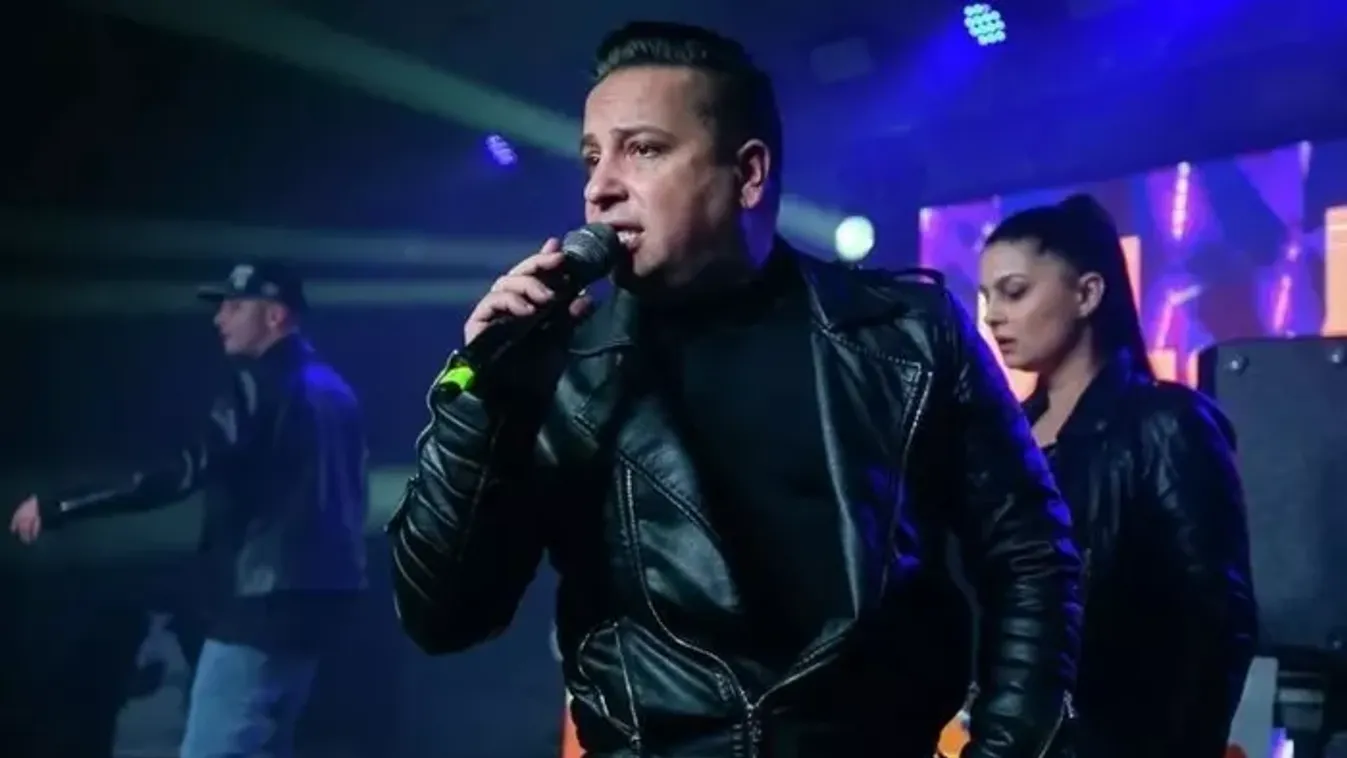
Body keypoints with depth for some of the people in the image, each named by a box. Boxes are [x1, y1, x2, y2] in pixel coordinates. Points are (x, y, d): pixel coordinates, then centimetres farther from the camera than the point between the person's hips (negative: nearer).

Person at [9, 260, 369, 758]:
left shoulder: (264, 384, -12)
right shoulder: (332, 390, 16)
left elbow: (186, 472, -23)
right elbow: (345, 495, 20)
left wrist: (59, 508, -23)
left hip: (265, 599, -10)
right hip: (314, 593, 10)